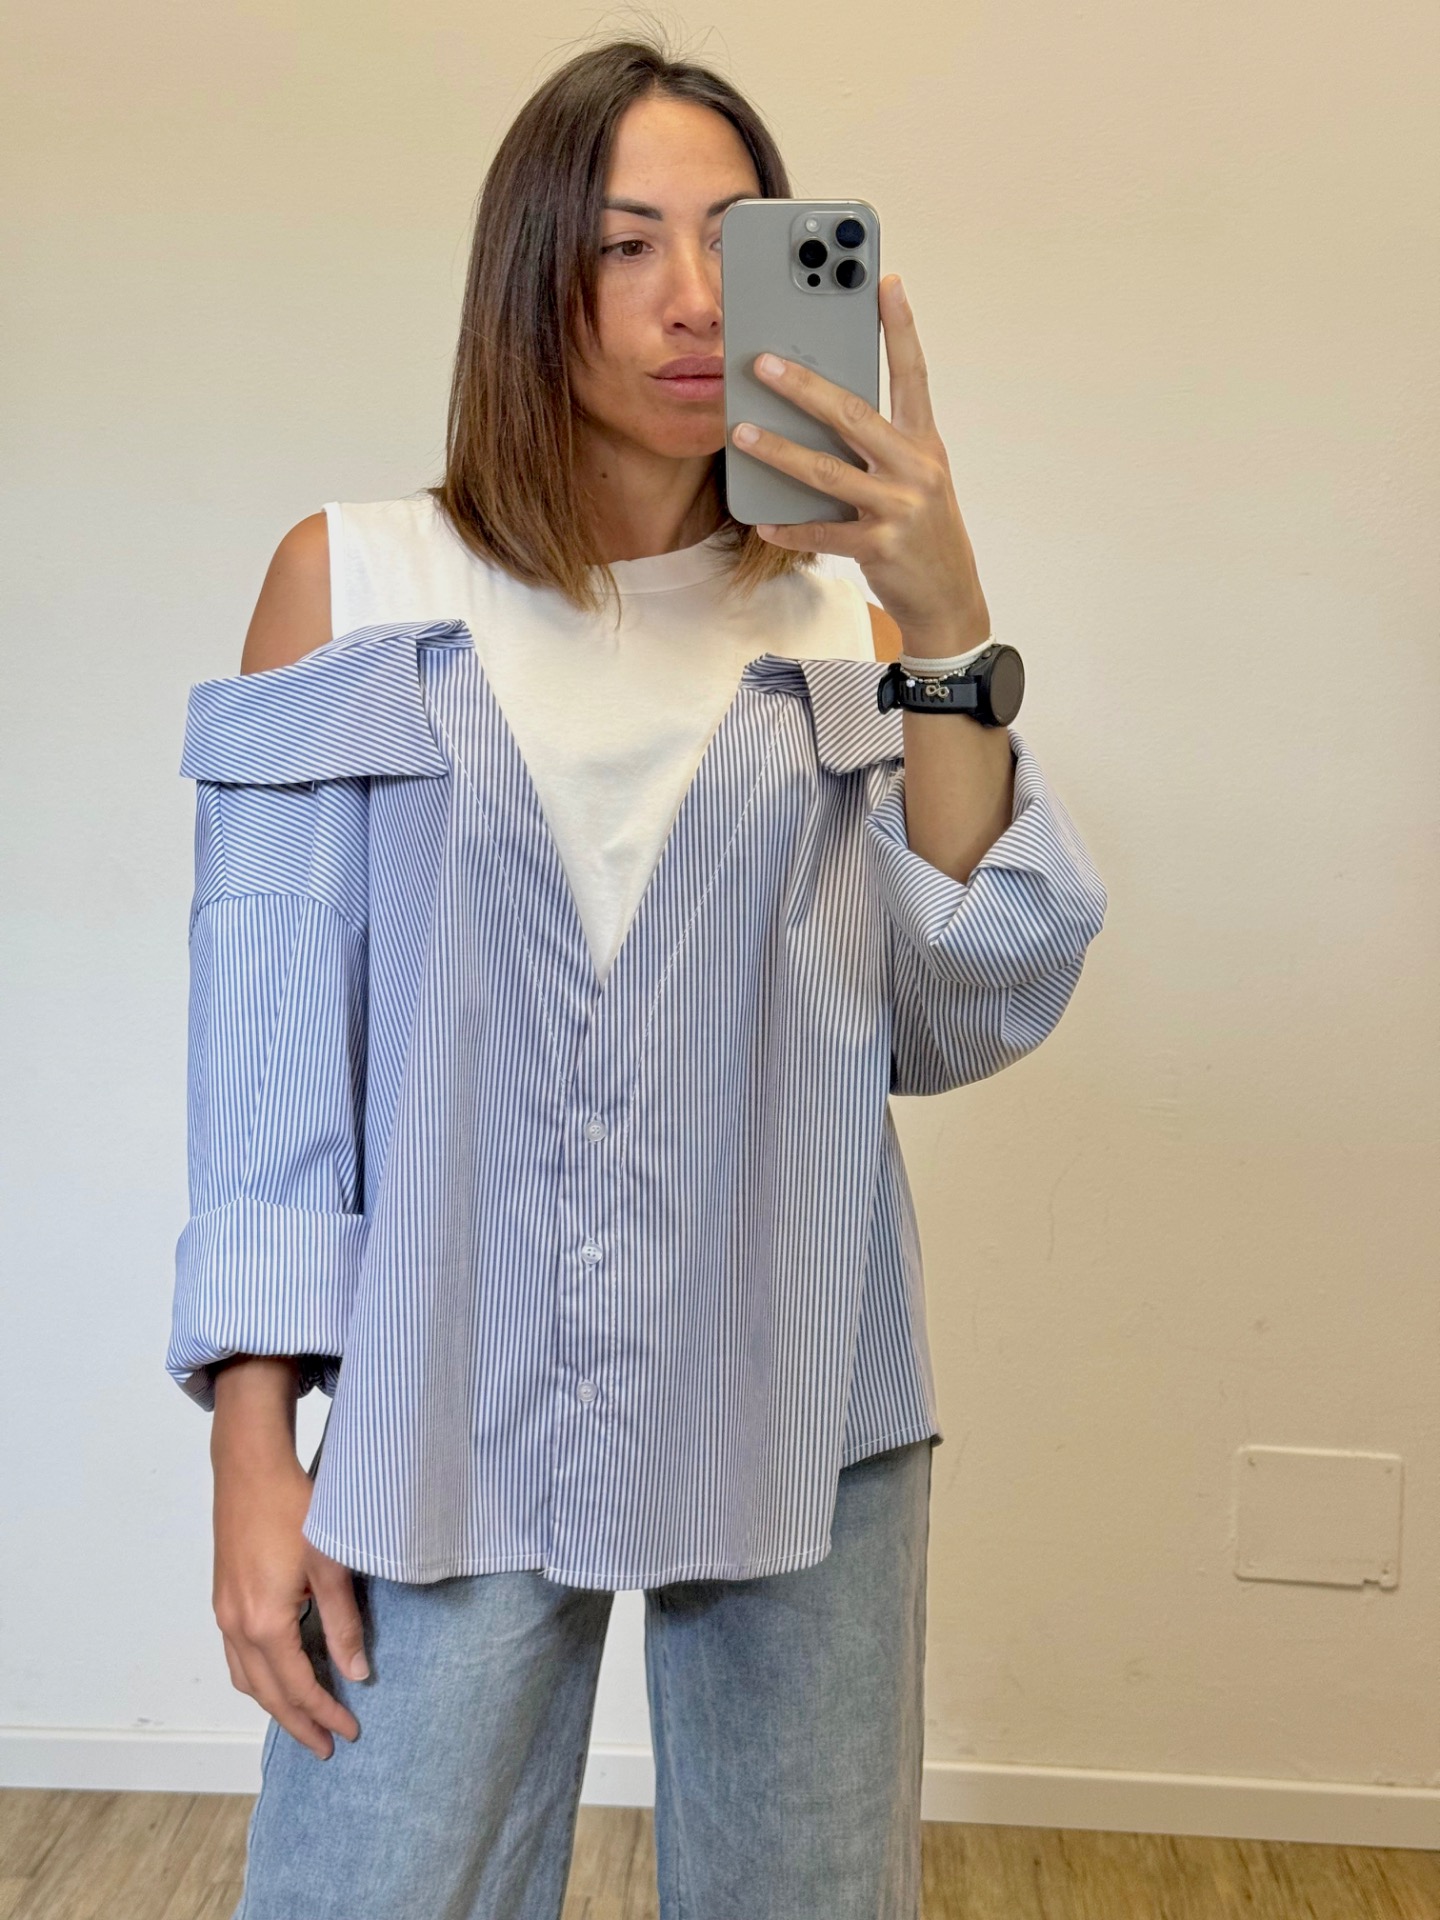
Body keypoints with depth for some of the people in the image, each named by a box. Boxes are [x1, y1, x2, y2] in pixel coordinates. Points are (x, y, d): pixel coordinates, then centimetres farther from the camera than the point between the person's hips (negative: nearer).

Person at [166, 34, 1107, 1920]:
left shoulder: (843, 615, 4)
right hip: (453, 1421, -1)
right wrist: (254, 1451, -5)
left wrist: (949, 635, -14)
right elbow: (267, 1051, -1)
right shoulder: (351, 582, 1)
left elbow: (956, 1025, -5)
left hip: (800, 1428, 2)